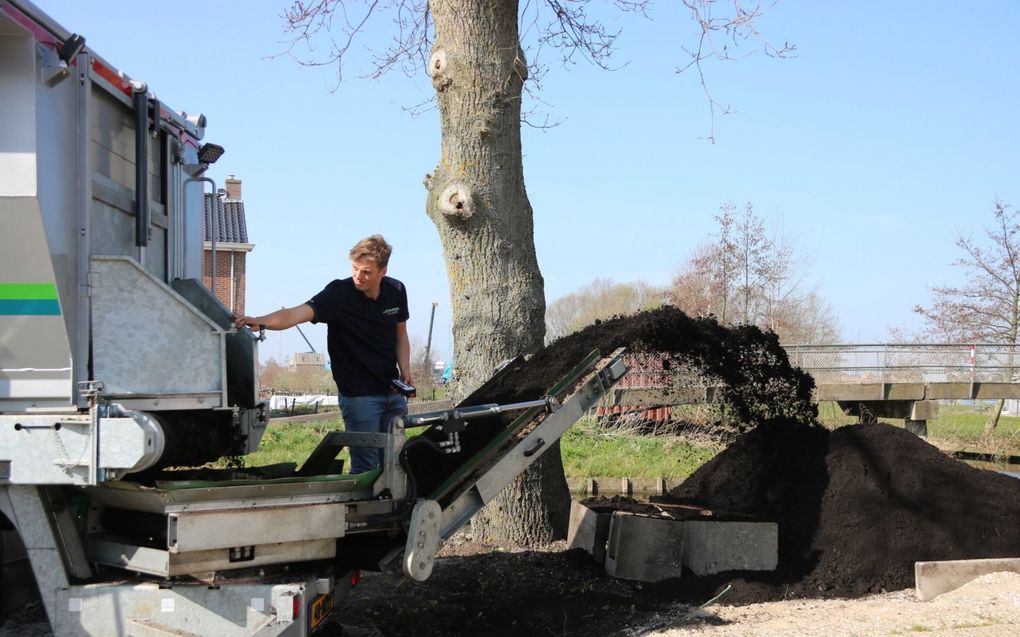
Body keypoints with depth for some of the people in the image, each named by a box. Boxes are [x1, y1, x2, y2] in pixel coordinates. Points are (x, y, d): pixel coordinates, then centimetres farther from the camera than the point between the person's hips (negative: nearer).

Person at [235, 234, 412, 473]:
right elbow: (298, 313, -30)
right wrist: (262, 321, -48)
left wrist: (405, 371, 2)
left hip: (393, 392, 5)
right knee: (365, 466, -2)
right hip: (358, 394, -5)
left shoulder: (396, 291, 1)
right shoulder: (339, 294, -15)